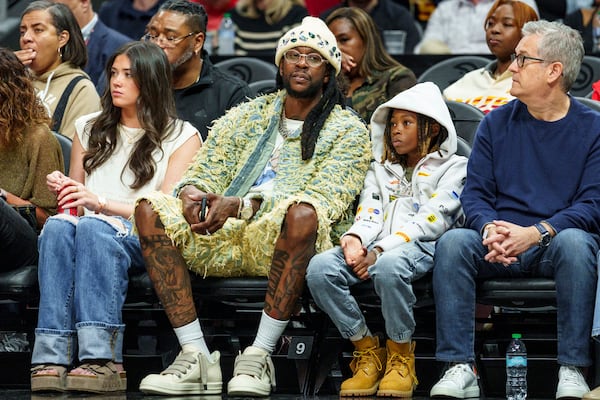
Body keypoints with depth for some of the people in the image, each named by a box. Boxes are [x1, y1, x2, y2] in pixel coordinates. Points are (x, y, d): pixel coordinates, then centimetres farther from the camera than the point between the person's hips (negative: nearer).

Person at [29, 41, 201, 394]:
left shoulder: (181, 136, 10)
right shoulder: (90, 129, 25)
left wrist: (102, 202, -13)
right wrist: (65, 191, 3)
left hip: (146, 241, -3)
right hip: (91, 235, 3)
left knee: (93, 228, -38)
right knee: (57, 226, -34)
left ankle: (102, 360, -49)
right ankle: (53, 357, -46)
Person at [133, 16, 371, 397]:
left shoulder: (348, 130, 8)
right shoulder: (247, 115, 23)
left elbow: (323, 199, -8)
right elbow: (208, 171, 15)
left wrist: (241, 205, -20)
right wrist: (191, 191, -13)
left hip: (280, 237, -4)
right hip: (225, 239, 4)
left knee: (303, 213, -39)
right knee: (151, 208, -21)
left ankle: (260, 355, -32)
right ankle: (196, 357, -27)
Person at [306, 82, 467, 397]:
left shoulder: (453, 167, 13)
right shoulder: (380, 170, 32)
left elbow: (432, 219, -2)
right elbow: (369, 211, 15)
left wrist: (380, 251, -14)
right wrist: (355, 238, -11)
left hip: (422, 245, -5)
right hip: (375, 248, 5)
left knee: (389, 266, -41)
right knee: (319, 268, -26)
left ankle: (401, 357, -21)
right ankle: (367, 351, -15)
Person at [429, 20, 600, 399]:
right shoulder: (497, 123, 13)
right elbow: (475, 192, 8)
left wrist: (537, 233, -22)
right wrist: (489, 228, -16)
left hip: (556, 241, -3)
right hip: (500, 250, 3)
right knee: (452, 242, -27)